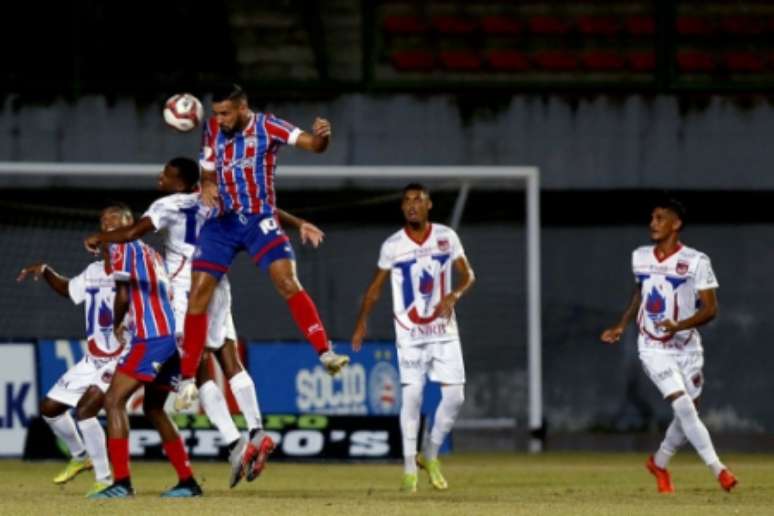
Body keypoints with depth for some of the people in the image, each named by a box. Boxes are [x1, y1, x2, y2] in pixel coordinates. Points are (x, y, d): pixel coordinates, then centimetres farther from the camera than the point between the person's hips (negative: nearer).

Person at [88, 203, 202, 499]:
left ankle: (122, 482, -25)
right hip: (173, 336, 9)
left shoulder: (121, 248, 2)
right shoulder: (152, 253, 26)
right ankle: (188, 482, 24)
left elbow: (123, 295, -8)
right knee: (153, 408, 22)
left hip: (150, 338, -9)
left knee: (114, 400, -13)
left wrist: (117, 324, 10)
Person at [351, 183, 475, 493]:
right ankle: (409, 468, -3)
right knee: (411, 395, -11)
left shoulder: (447, 237, 1)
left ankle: (430, 456, 17)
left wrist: (453, 296, -15)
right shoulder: (392, 246, -2)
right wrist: (362, 322, -3)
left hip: (444, 330, 2)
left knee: (455, 395, -3)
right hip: (410, 333, -2)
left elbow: (468, 275, 6)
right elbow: (375, 287, 6)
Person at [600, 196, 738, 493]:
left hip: (687, 348, 0)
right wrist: (622, 326, 13)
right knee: (683, 405, -17)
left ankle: (659, 463, 33)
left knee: (688, 414, 8)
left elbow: (710, 309, -12)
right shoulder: (640, 257, 2)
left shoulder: (696, 262, -10)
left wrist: (680, 325, -27)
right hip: (653, 348, 0)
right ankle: (717, 469, -17)